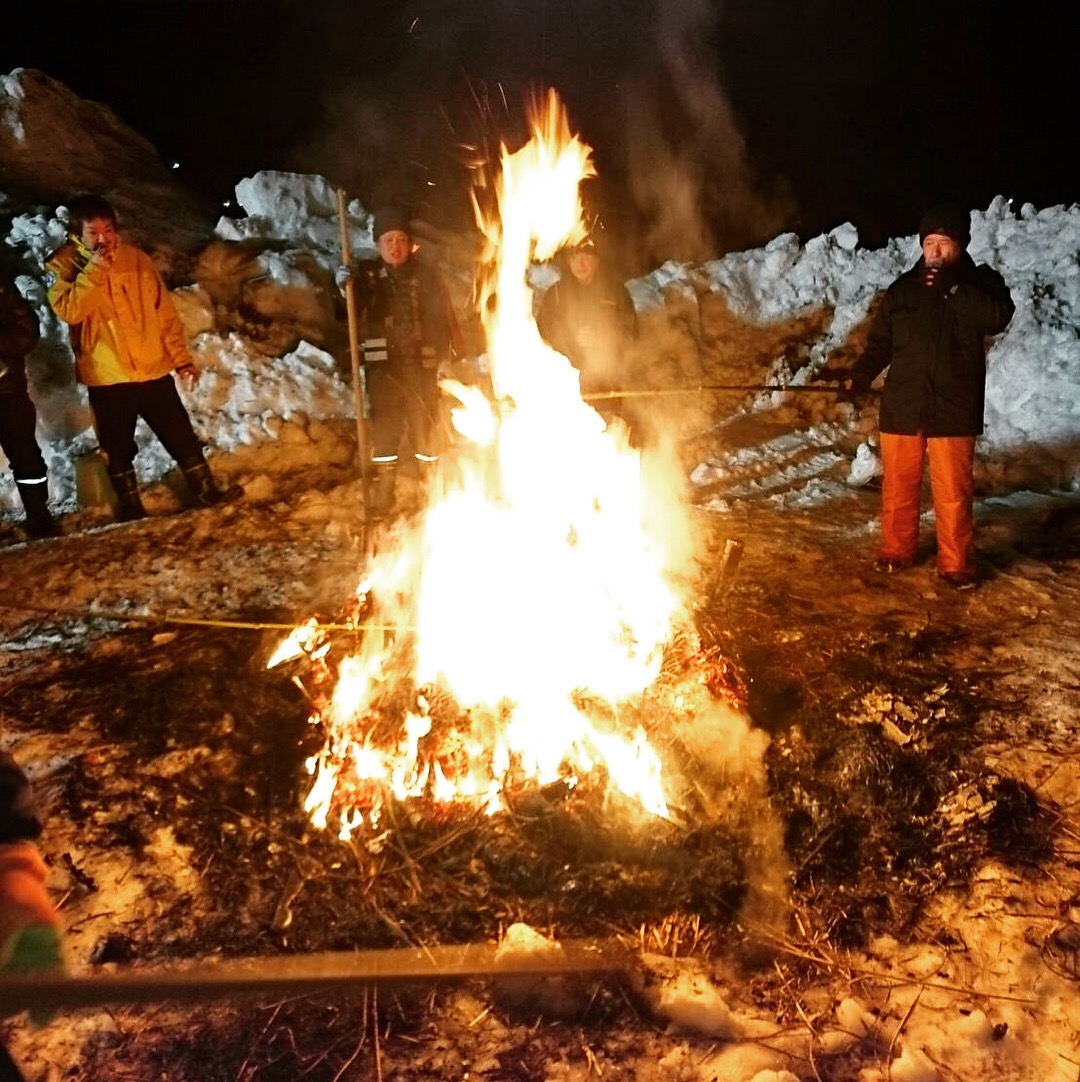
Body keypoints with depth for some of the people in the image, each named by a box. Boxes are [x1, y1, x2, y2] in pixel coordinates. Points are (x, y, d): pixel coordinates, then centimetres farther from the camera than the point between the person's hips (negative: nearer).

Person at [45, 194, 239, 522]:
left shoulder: (135, 258, 4)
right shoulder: (63, 265, -3)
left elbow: (164, 310, 7)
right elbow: (68, 310, -21)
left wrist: (181, 357, 4)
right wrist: (95, 269, -26)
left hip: (154, 370, 2)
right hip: (107, 378, -2)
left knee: (183, 437, 8)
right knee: (118, 450, 10)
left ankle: (206, 493, 22)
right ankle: (130, 508, 25)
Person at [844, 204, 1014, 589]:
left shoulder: (981, 283, 4)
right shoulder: (902, 290, 10)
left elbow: (997, 318, -16)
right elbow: (880, 343, 10)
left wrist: (952, 286, -21)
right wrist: (860, 376, -8)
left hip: (953, 408, -2)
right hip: (902, 405, 3)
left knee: (953, 491, 0)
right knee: (898, 485, 10)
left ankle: (955, 564, 13)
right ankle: (896, 551, 27)